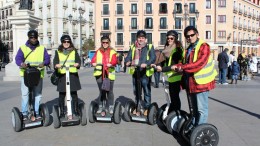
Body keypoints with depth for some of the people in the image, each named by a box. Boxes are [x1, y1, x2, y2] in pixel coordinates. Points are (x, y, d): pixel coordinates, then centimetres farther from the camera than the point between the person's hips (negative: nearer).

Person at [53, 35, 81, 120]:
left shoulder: (74, 51, 12)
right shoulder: (58, 52, 11)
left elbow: (78, 60, 3)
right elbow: (55, 62, 0)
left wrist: (77, 64, -20)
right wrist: (57, 65, -23)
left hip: (73, 74, 0)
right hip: (62, 75, 0)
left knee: (74, 94, 2)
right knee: (61, 95, 2)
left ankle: (75, 111, 15)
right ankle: (62, 112, 13)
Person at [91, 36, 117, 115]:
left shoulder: (112, 52, 6)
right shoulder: (98, 51, 13)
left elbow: (115, 61, -8)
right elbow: (94, 59, 2)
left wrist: (111, 64, -30)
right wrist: (93, 63, -21)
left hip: (109, 74, -1)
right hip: (100, 73, 1)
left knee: (109, 91, 6)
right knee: (101, 91, 6)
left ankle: (111, 107, 17)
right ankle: (101, 107, 16)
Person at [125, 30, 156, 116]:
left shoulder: (149, 47, 3)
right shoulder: (133, 47, 14)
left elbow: (153, 58, -10)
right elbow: (128, 57, 8)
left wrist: (146, 64, -28)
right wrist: (128, 62, -16)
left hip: (145, 72, -4)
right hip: (135, 72, 4)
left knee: (146, 91, 0)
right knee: (136, 91, 13)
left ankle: (146, 108, 12)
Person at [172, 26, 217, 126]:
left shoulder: (203, 46, -9)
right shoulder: (189, 49, 17)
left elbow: (199, 64, -22)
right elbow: (185, 64, 15)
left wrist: (182, 67, -22)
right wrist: (177, 67, -6)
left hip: (200, 82, -9)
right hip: (191, 82, 9)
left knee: (201, 109, -3)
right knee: (195, 109, 21)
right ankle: (194, 127, 33)